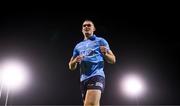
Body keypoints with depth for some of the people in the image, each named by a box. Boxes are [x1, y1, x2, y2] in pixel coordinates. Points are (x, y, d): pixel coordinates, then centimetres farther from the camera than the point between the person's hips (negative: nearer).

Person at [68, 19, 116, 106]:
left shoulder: (101, 41, 10)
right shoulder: (78, 46, 21)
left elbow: (113, 60, 7)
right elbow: (71, 67, 20)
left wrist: (105, 53, -15)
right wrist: (75, 61, -4)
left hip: (97, 76, -5)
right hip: (83, 79, 6)